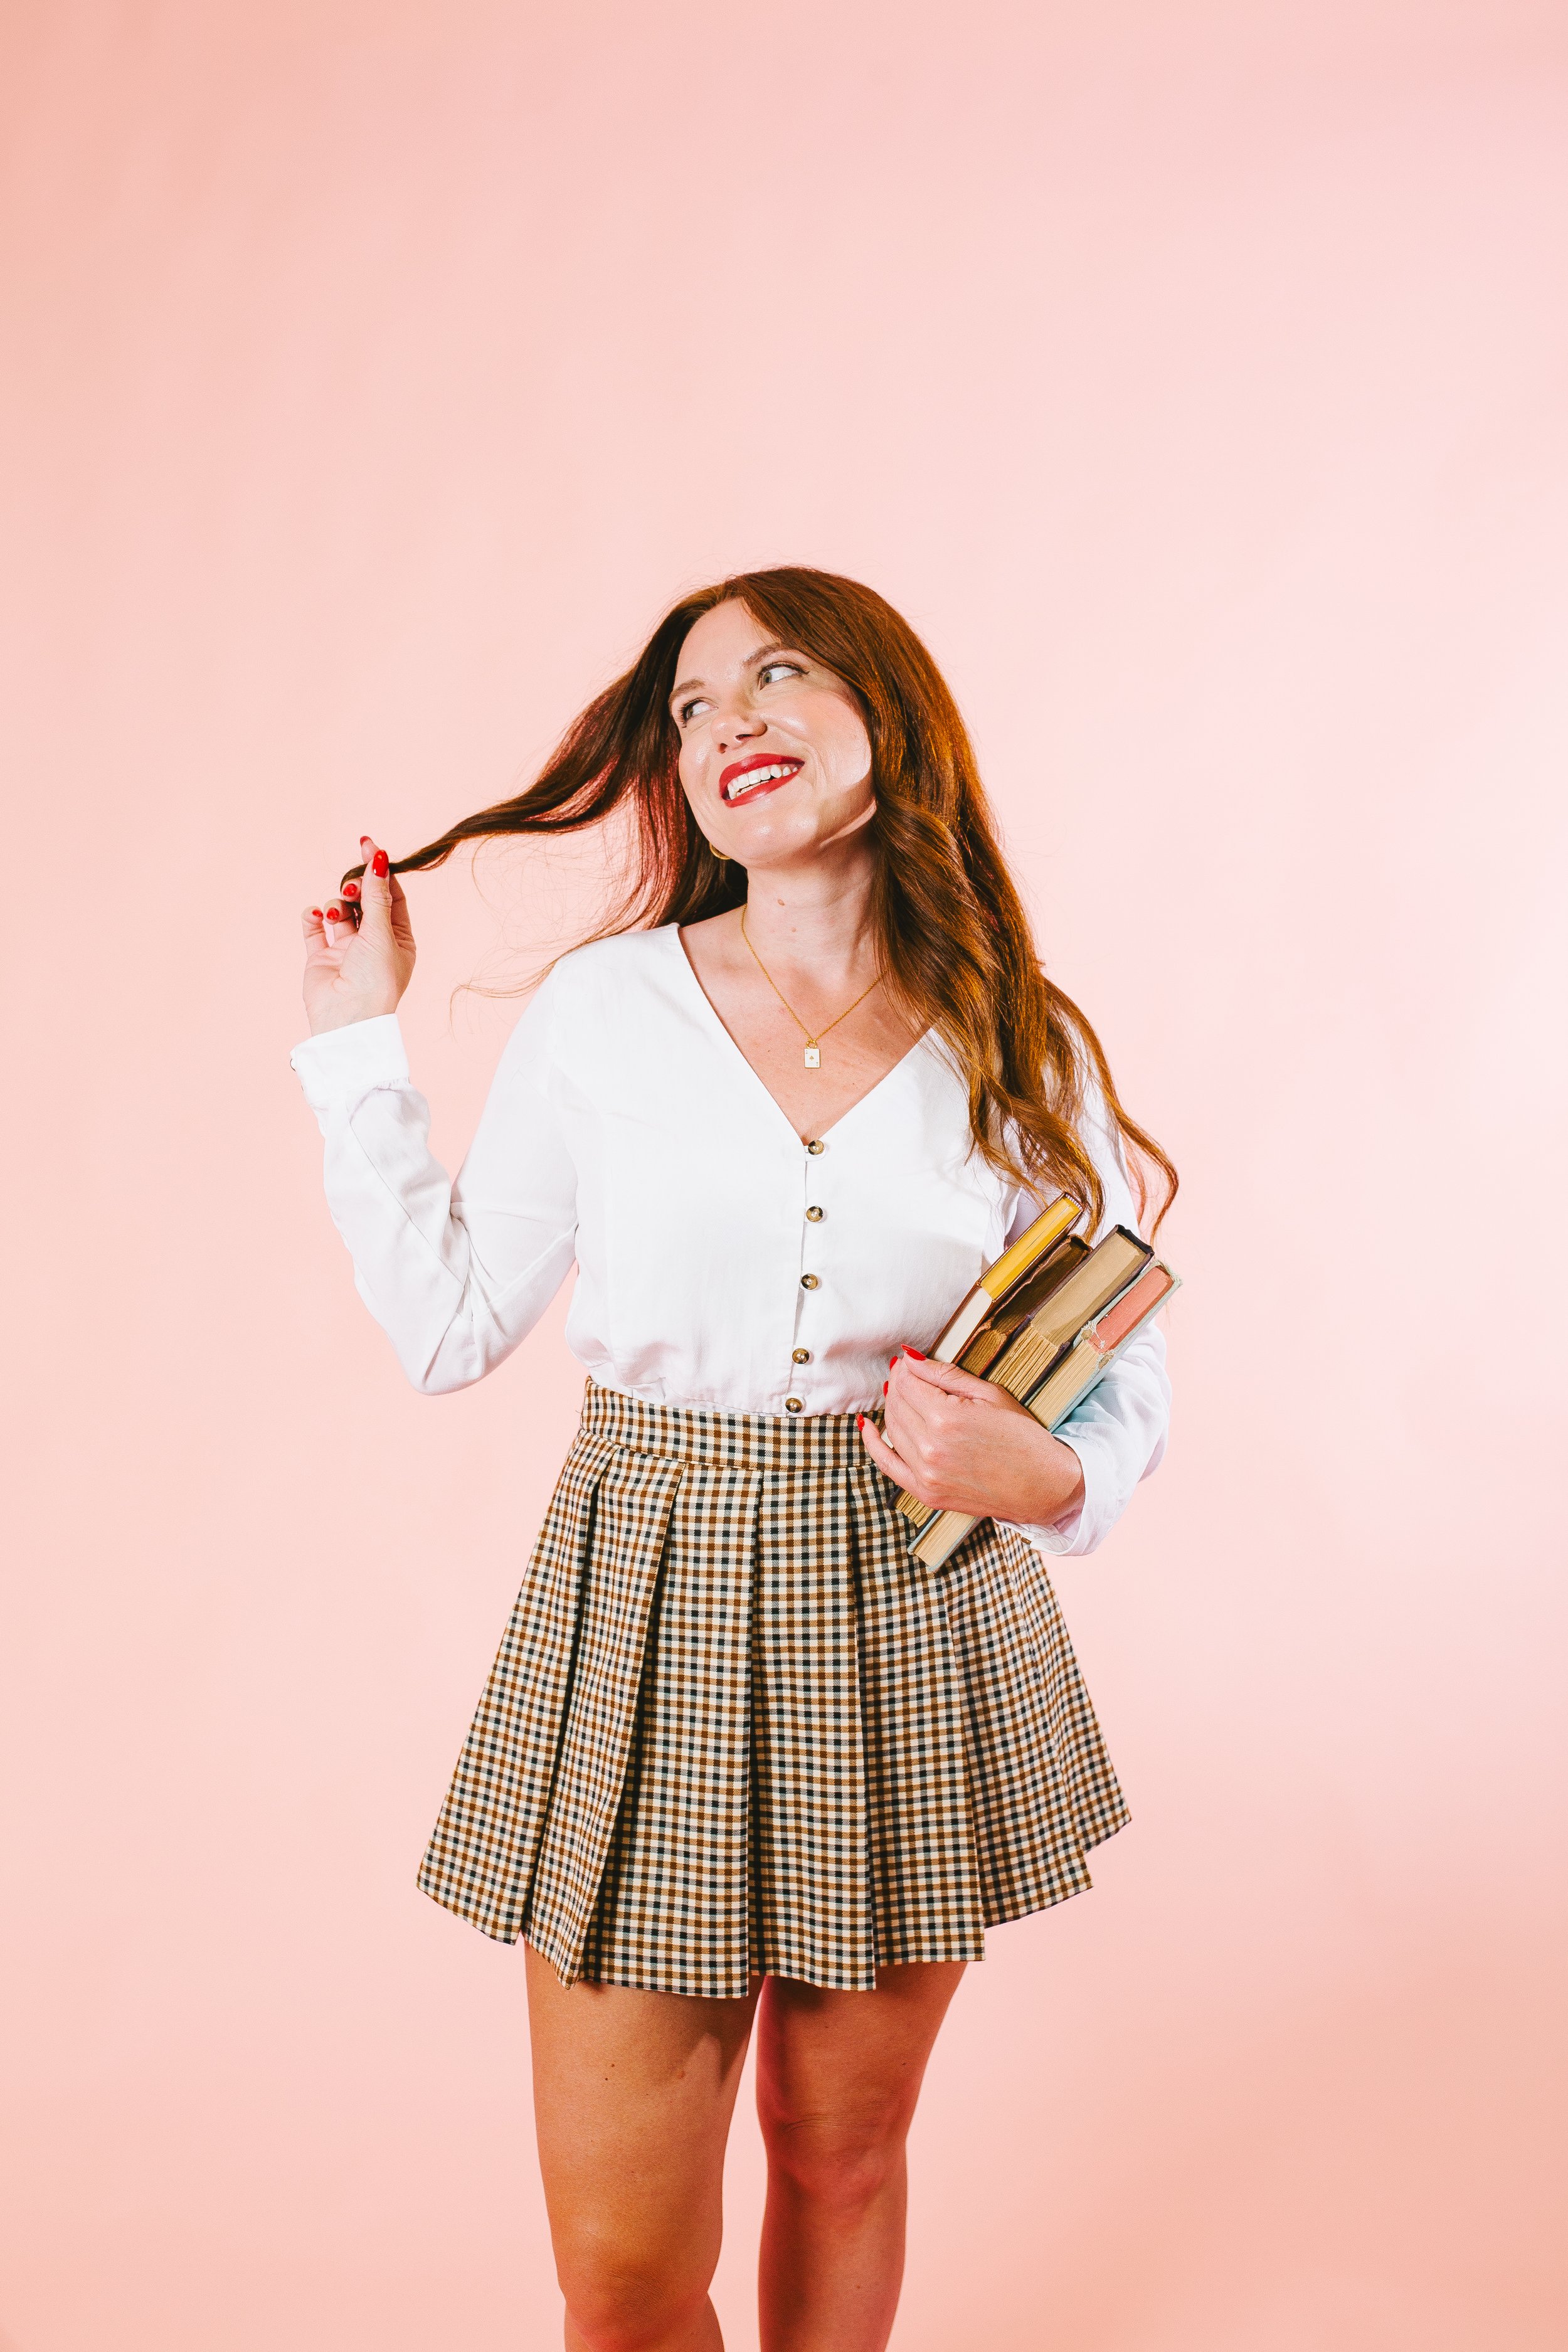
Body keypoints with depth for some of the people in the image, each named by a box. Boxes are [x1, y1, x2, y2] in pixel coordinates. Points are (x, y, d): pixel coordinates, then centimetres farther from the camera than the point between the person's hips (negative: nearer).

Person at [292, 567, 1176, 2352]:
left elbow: (1127, 1374, 6)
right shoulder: (602, 1011, -3)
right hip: (654, 1617, -1)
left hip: (909, 1627, 1)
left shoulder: (1020, 1052, -1)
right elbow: (447, 1327, 1)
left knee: (841, 2157, 19)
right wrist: (357, 1048, 1)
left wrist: (1050, 1477, -16)